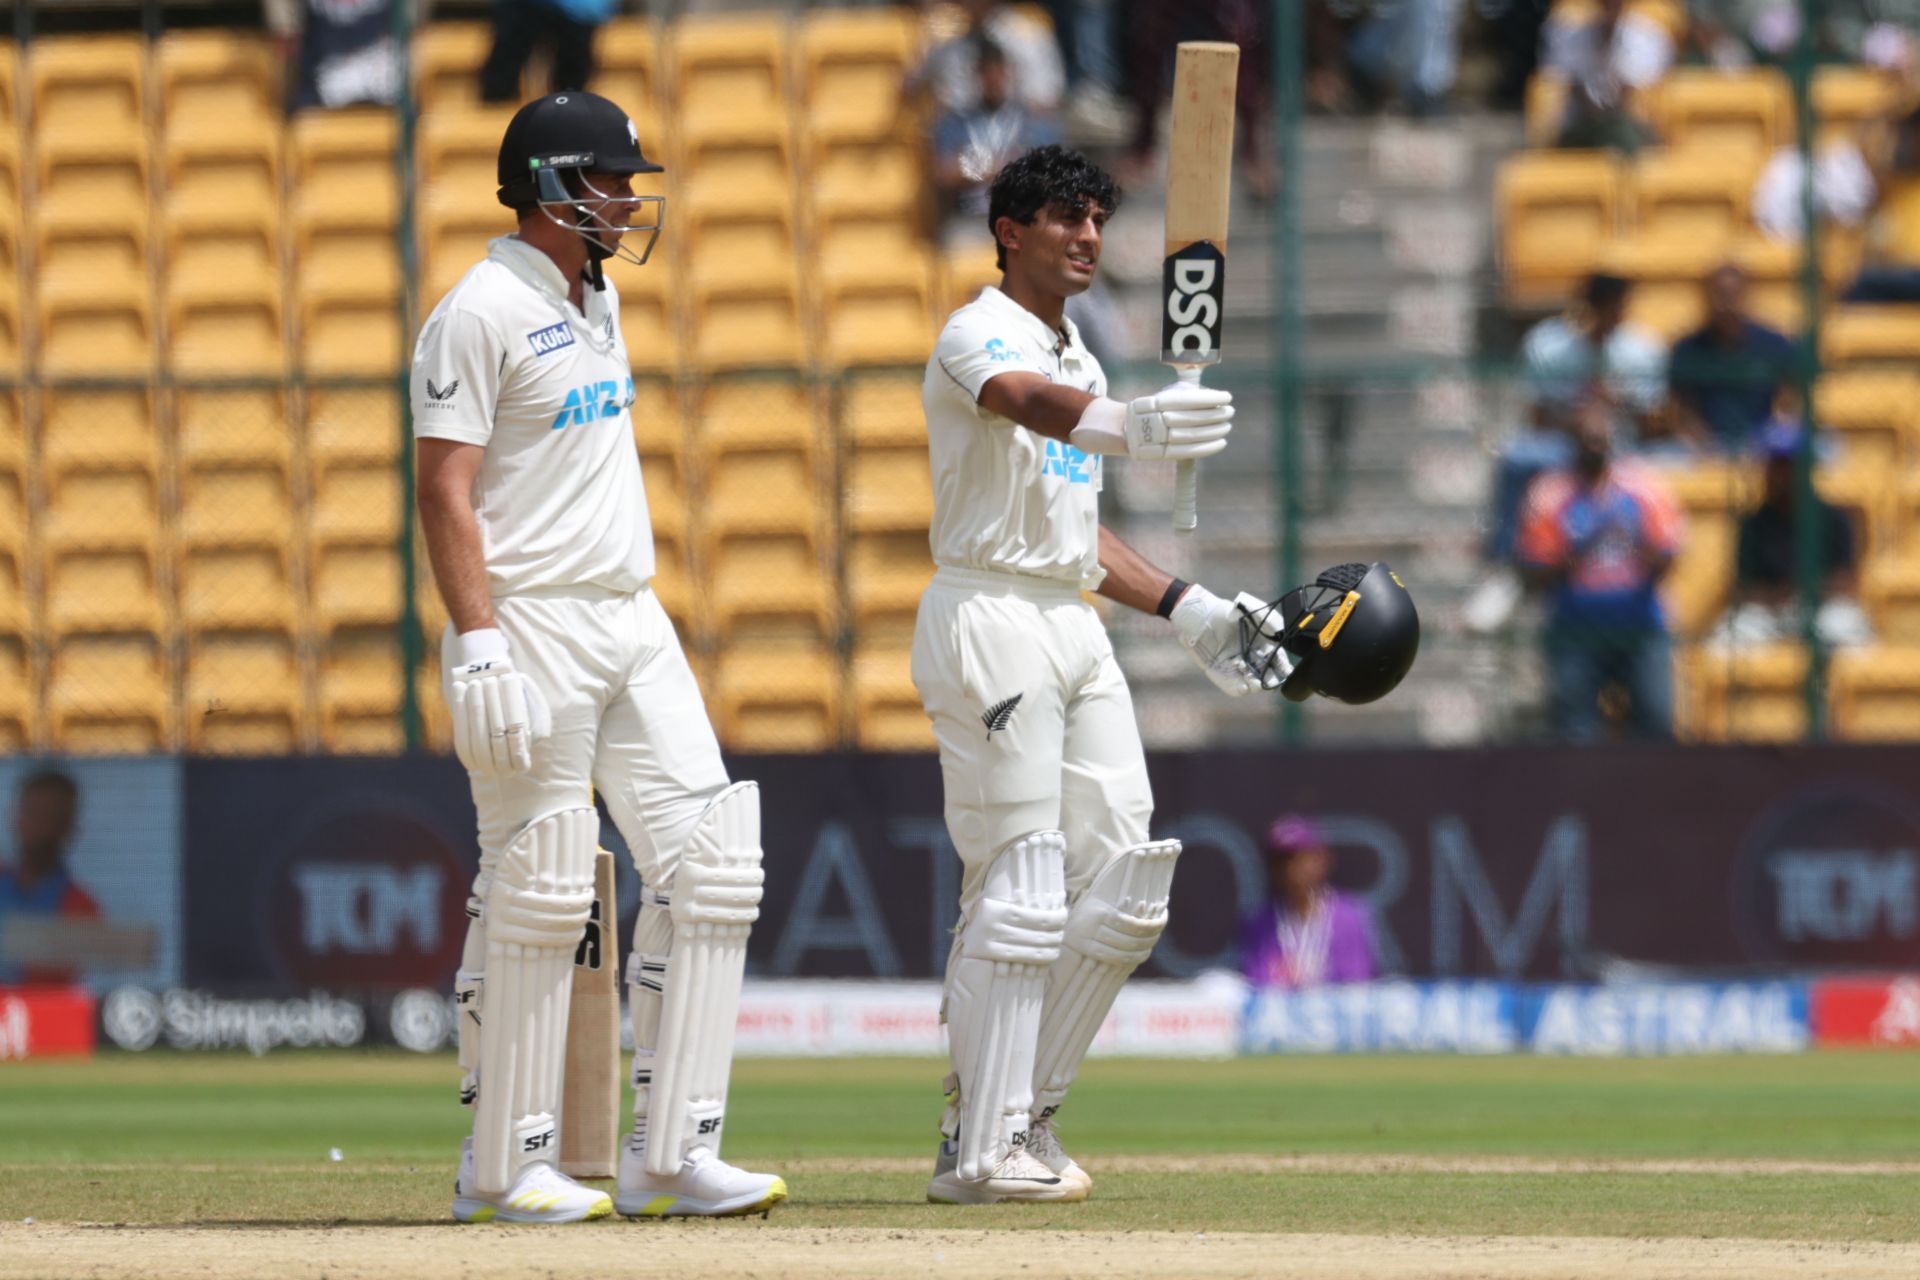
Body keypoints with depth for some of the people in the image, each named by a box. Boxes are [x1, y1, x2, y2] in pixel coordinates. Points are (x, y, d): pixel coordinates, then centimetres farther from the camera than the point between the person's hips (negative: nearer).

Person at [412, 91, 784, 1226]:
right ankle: (505, 1166, 3)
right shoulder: (483, 313, -12)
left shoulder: (597, 298, 16)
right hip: (533, 625, -9)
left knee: (710, 869, 1)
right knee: (536, 897, -5)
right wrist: (481, 652, -24)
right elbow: (446, 492, -17)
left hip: (632, 621, 9)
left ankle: (672, 1155, 3)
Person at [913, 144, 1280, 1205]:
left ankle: (1023, 1112, 14)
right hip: (988, 623, -9)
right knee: (1019, 889, -12)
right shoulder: (979, 336, -9)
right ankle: (981, 1149, -9)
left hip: (1075, 627, 9)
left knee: (1124, 888, 5)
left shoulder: (1080, 361, 20)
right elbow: (1024, 401, -34)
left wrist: (1184, 610, 18)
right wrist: (1127, 427, -55)